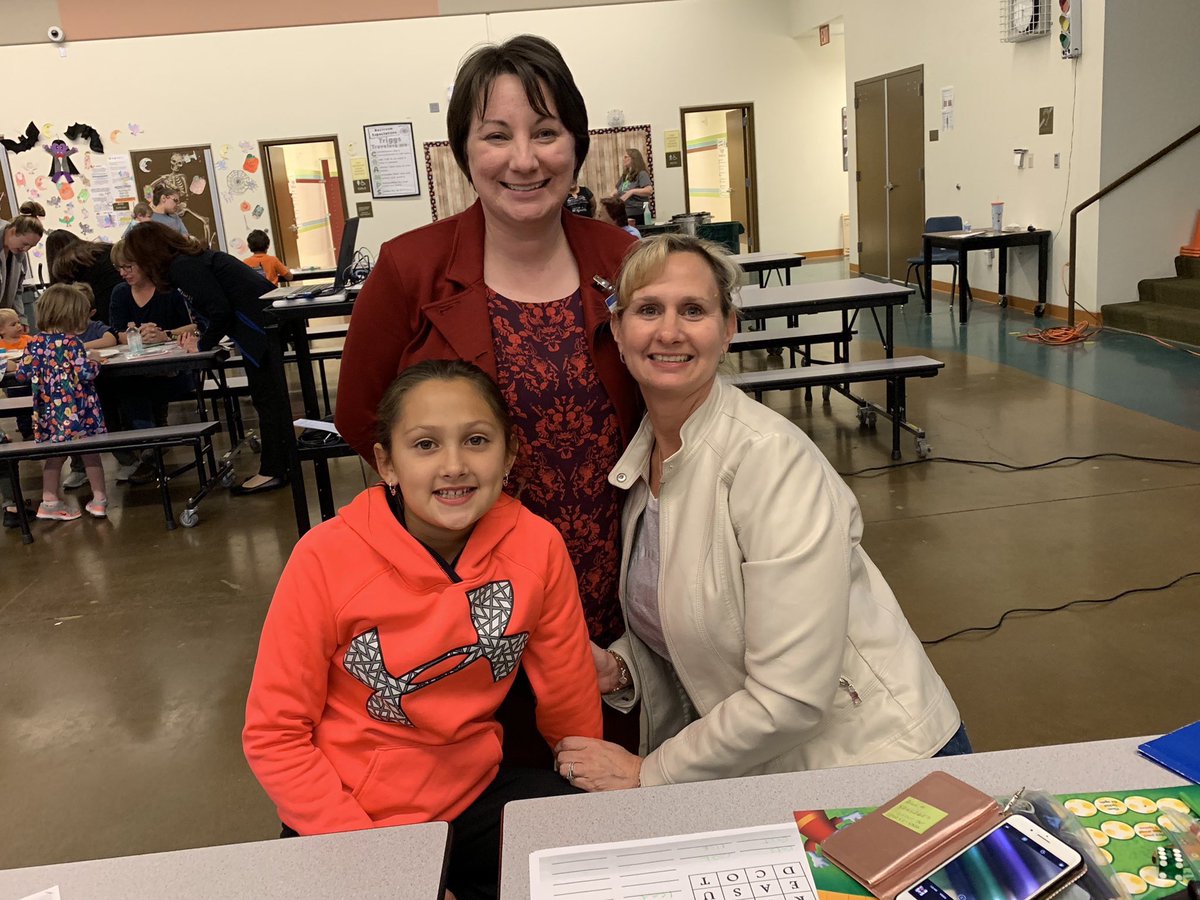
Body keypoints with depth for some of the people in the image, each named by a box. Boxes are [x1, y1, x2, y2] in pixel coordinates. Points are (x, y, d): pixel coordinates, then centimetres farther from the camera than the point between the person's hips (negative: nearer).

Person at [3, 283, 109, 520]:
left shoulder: (36, 343, 1)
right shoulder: (71, 343, -14)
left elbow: (24, 373, 3)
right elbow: (85, 373, -22)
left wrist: (12, 366, 24)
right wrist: (94, 361, -2)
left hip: (49, 411, 5)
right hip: (77, 410, -5)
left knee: (55, 455, 16)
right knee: (90, 453, 9)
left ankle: (49, 501, 18)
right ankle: (99, 499, 16)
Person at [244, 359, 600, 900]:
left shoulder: (537, 546, -16)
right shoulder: (327, 559, -20)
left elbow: (570, 708, -3)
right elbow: (274, 736, -12)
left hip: (475, 793, 2)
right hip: (346, 816, -2)